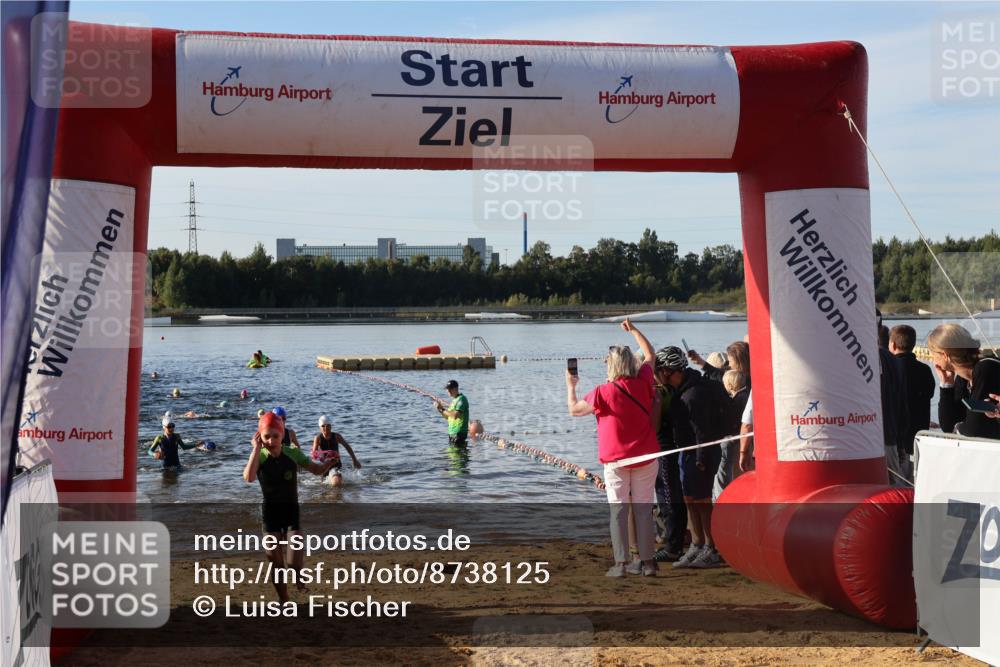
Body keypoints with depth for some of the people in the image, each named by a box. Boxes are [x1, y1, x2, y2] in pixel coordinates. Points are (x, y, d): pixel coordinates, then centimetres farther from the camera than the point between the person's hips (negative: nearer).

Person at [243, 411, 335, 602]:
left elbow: (317, 470, 1)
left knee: (296, 563, -14)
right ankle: (284, 602, 22)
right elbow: (248, 478, -30)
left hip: (292, 510, 0)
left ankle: (298, 575, 21)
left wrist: (331, 462, -20)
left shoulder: (293, 454, -6)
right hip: (270, 513, 0)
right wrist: (257, 448, -28)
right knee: (276, 565, 4)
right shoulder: (259, 457, -10)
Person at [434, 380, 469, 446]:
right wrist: (439, 409, 4)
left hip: (459, 433, -10)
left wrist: (442, 409, -15)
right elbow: (448, 416, 20)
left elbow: (455, 415, -24)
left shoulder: (461, 399, -12)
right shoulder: (454, 400, 18)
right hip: (451, 432, 10)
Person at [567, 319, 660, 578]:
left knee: (618, 510, 2)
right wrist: (633, 330, 26)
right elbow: (650, 355, 16)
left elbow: (574, 409, 1)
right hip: (646, 457, 3)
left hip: (616, 460, -3)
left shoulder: (603, 393, -12)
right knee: (643, 509, 6)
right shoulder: (643, 383, -3)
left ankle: (621, 563, -2)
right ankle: (647, 561, 6)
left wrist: (571, 385, 18)